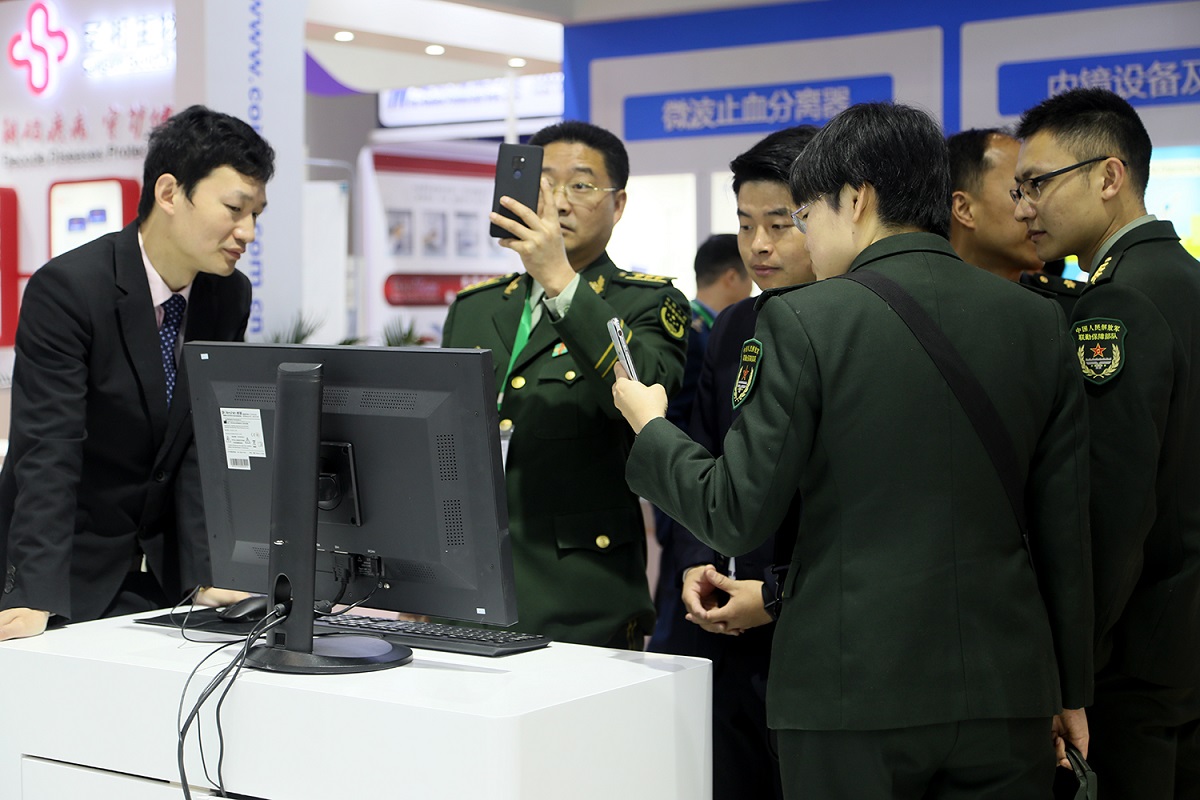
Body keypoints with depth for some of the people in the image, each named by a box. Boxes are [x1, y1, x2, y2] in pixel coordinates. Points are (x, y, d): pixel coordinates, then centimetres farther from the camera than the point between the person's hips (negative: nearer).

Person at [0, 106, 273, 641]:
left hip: (169, 562, 5)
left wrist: (209, 575, -14)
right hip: (78, 565, -4)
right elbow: (48, 452, -24)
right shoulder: (66, 288, -19)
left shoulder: (230, 297, -1)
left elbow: (210, 446, -3)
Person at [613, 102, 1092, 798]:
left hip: (855, 691, -4)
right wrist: (1071, 692, 17)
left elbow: (740, 516, -9)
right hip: (1008, 689, 4)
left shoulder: (804, 320, -10)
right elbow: (1066, 530, 7)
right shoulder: (1040, 321, 3)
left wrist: (651, 428, 9)